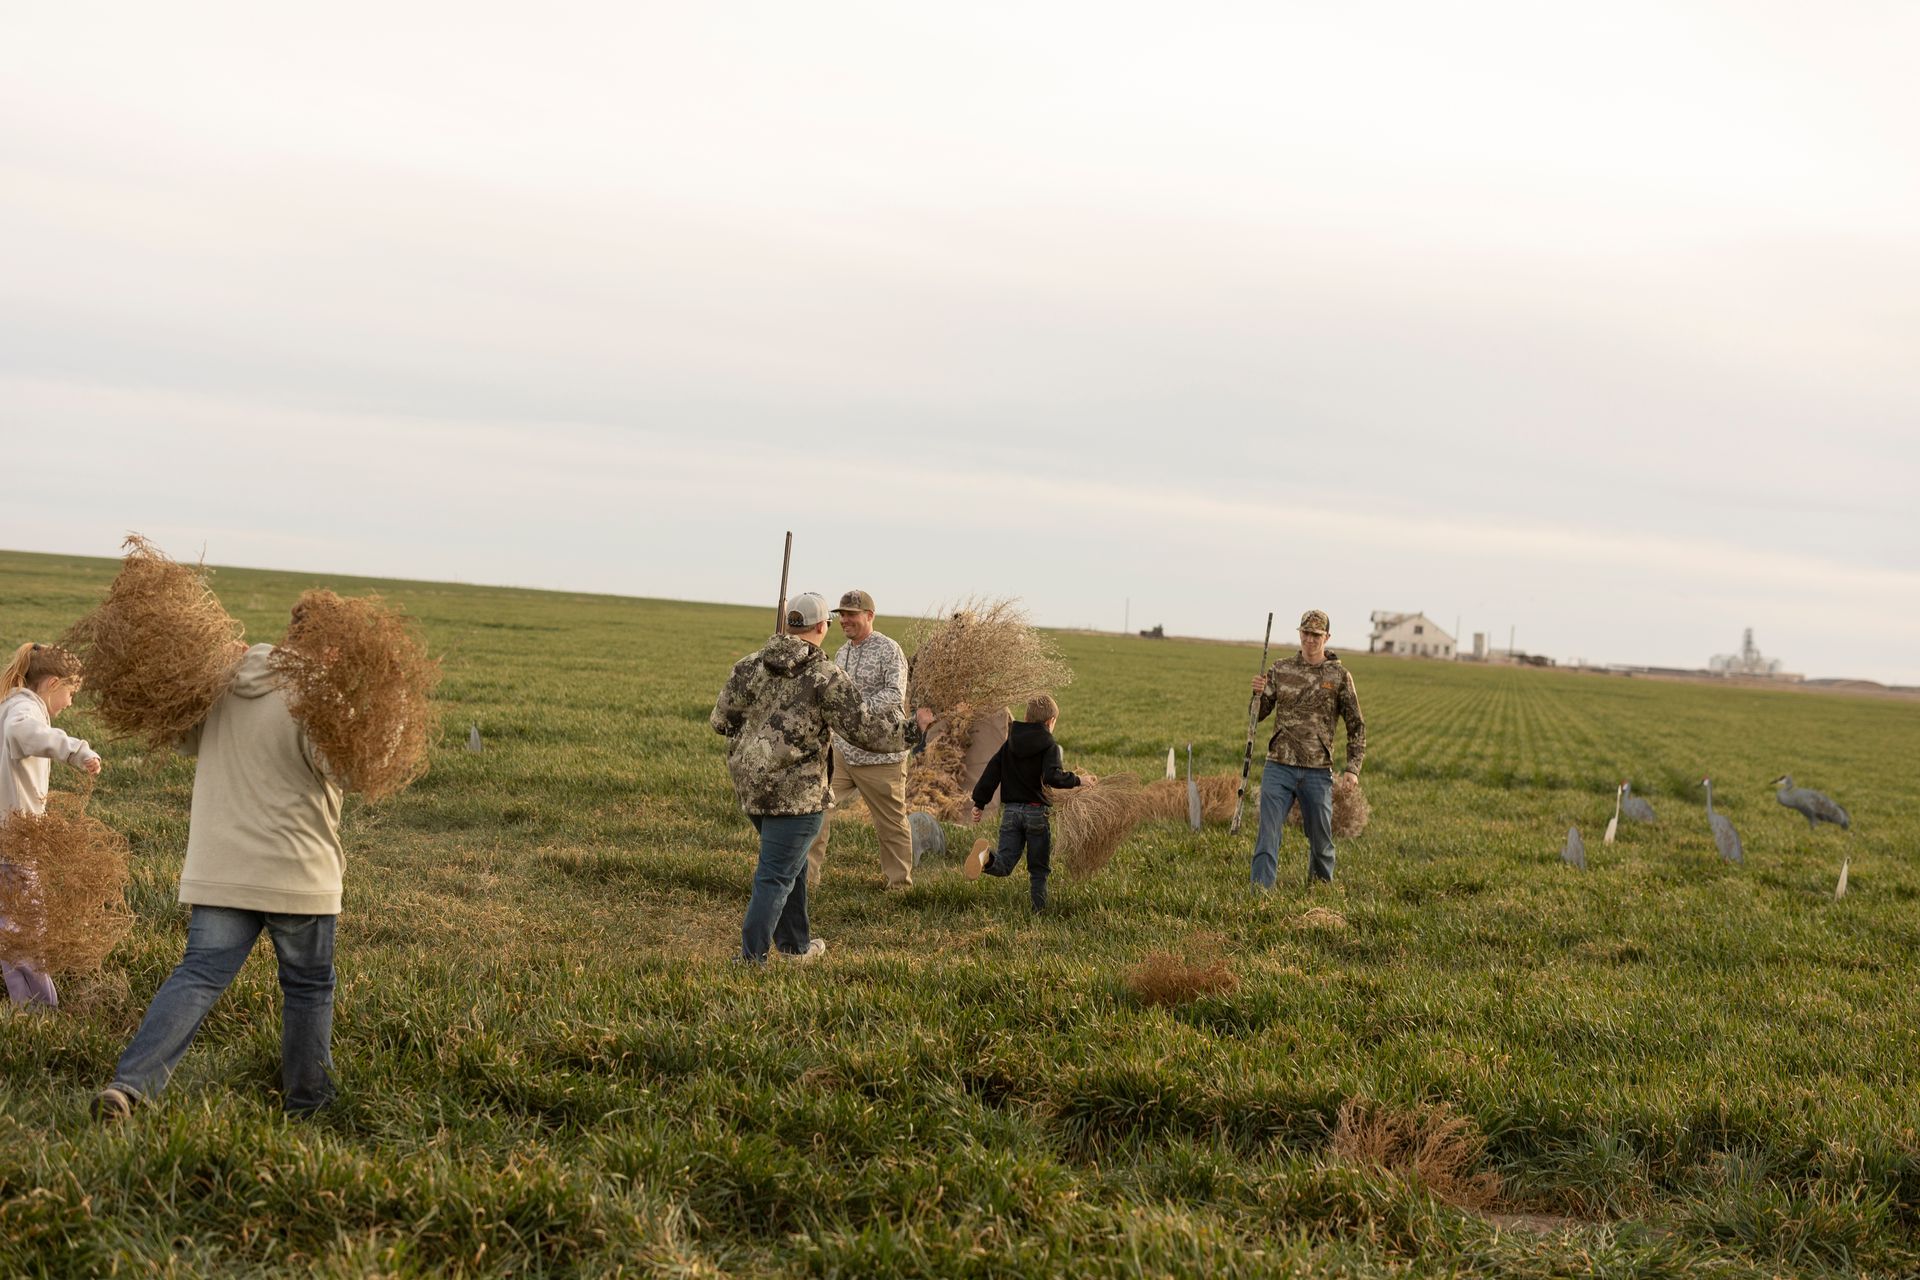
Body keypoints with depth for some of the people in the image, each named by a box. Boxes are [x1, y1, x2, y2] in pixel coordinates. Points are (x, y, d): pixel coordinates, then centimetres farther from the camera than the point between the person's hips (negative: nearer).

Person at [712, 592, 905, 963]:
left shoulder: (750, 665, 4)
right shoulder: (827, 677, -13)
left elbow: (720, 720, 9)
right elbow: (865, 729, -11)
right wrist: (893, 712, 10)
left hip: (749, 785, 7)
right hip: (794, 790, -7)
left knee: (792, 863, 24)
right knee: (776, 876, -2)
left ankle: (795, 944, 34)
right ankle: (751, 958, -6)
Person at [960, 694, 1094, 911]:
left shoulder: (1009, 744, 11)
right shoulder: (1050, 746, -5)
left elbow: (991, 772, 8)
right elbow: (1052, 777, -20)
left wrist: (979, 803, 11)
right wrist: (1077, 780, -8)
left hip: (1011, 811, 3)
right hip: (1037, 811, -3)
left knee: (1004, 865, -1)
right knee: (1038, 869, 10)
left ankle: (986, 856, -32)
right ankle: (1039, 910, 8)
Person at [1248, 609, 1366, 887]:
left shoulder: (1340, 676, 1)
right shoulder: (1280, 669, 6)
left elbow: (1356, 726, 5)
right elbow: (1258, 714, 10)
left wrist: (1353, 768, -4)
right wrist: (1257, 694, -12)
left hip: (1318, 771, 0)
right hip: (1279, 767, 1)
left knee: (1321, 840, 10)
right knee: (1268, 835, -7)